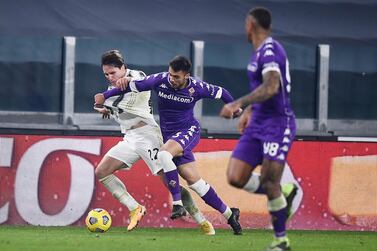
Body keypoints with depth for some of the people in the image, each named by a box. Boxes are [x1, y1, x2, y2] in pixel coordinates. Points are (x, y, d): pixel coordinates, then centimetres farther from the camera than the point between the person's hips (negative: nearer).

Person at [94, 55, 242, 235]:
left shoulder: (196, 87, -13)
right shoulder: (160, 80, -9)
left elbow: (220, 92, 5)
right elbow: (133, 86, -1)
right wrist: (105, 95, -1)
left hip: (188, 131, -4)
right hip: (169, 135, 4)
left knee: (163, 154, -33)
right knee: (194, 180, 0)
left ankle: (177, 203, -27)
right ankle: (229, 214, 11)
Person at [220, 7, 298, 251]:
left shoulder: (270, 50, -15)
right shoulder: (261, 52, 15)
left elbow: (271, 87, -31)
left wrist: (239, 103, -35)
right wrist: (249, 110, 28)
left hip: (278, 124, -9)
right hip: (258, 124, 9)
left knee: (269, 183, -10)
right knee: (236, 177, -2)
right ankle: (284, 194, 16)